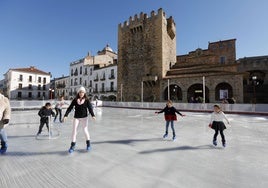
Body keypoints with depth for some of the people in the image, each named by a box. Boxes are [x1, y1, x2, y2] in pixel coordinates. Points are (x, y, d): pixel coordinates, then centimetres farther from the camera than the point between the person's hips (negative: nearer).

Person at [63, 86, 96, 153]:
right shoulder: (75, 100, 1)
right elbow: (70, 108, -1)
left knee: (85, 130, 3)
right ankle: (72, 146, 16)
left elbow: (90, 108, -14)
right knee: (74, 131, 2)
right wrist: (65, 115, -12)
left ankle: (88, 144, 24)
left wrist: (93, 115, -29)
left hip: (84, 118, -2)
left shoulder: (87, 100, -5)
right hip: (76, 118, 2)